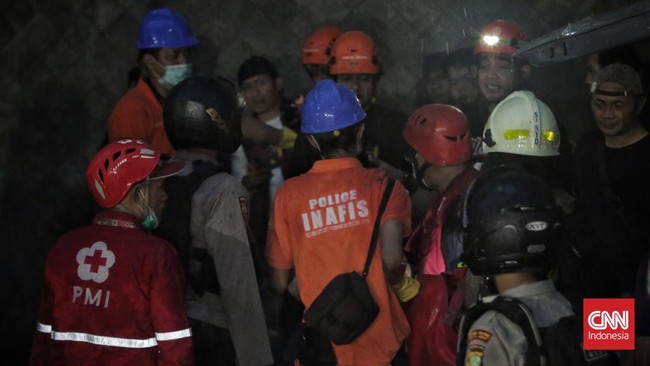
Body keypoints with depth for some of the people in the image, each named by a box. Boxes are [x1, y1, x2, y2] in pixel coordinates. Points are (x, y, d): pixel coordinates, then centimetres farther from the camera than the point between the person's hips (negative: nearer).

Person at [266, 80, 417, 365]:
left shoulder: (289, 194, -2)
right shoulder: (383, 186, -7)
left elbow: (280, 283, 0)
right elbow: (392, 259, -19)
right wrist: (403, 285, 2)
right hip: (379, 341, -1)